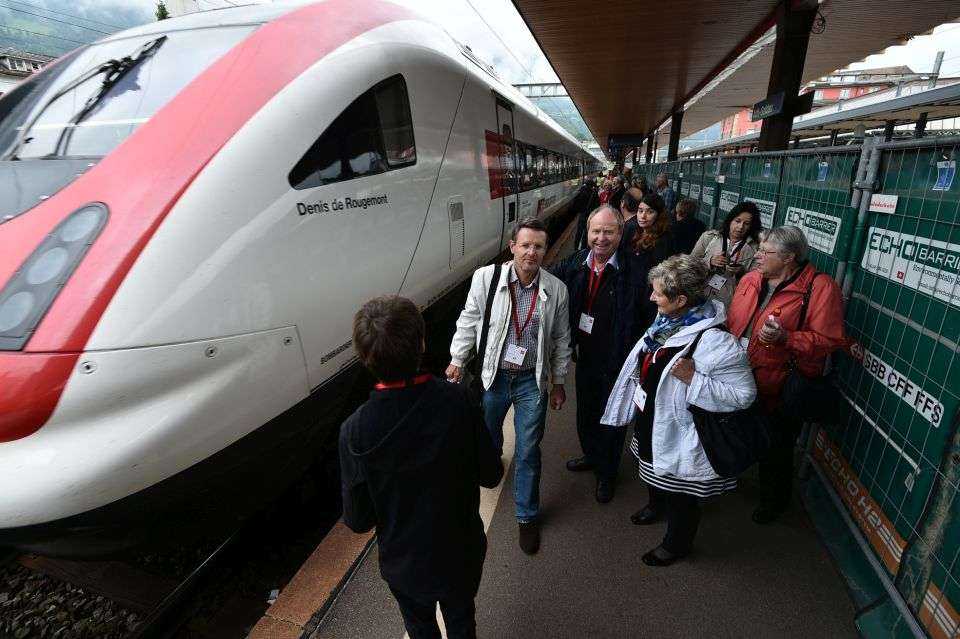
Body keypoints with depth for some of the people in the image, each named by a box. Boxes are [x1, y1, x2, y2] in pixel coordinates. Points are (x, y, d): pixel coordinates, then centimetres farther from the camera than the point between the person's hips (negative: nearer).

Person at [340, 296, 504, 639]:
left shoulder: (355, 432, -29)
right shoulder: (457, 400, -27)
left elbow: (358, 520, -17)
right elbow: (491, 475, -15)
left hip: (404, 563, 0)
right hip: (462, 552, 1)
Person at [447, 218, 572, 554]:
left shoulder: (556, 290, -8)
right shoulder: (485, 277, -13)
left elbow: (561, 340, 2)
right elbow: (468, 322, 0)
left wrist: (558, 382, 7)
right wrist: (457, 360, 2)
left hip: (531, 381, 0)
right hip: (491, 375, 1)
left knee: (528, 452, 9)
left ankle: (527, 516, 30)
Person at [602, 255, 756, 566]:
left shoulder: (717, 342, -32)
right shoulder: (668, 321, -7)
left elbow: (744, 394, -27)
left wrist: (694, 379, -37)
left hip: (678, 432, -8)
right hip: (650, 422, 8)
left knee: (679, 492, 18)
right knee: (653, 473, 33)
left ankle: (677, 543, 44)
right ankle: (656, 505, 63)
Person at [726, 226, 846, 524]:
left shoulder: (820, 287, -16)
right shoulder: (750, 279, 3)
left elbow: (830, 340, -19)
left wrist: (786, 338, -31)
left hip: (779, 391, -5)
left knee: (774, 451, 15)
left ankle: (774, 499, 41)